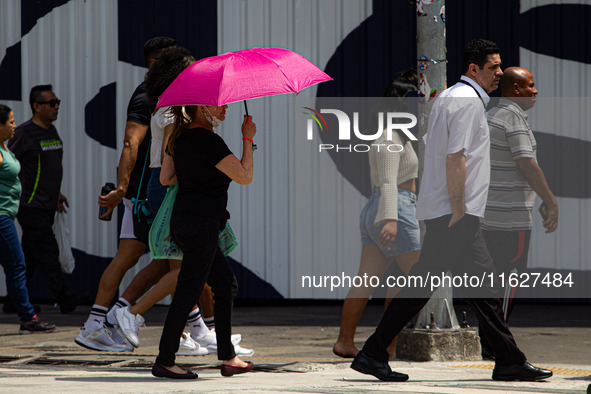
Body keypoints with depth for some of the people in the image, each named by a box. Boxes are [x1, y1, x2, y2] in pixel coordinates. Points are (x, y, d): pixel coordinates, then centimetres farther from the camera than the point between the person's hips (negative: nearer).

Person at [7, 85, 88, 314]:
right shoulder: (25, 133, -11)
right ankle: (65, 298, -18)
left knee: (29, 256, 10)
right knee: (47, 252, -12)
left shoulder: (51, 131, 16)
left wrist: (56, 194, 22)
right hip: (31, 207, -8)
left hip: (46, 207, 8)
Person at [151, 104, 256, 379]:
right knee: (188, 292, -4)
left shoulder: (180, 137, 10)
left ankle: (228, 358, 17)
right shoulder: (209, 141, -17)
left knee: (225, 283, 15)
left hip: (181, 220, 10)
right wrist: (247, 139, -6)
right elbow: (245, 177, -15)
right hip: (201, 224, -10)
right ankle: (164, 362, 0)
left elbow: (165, 178, 16)